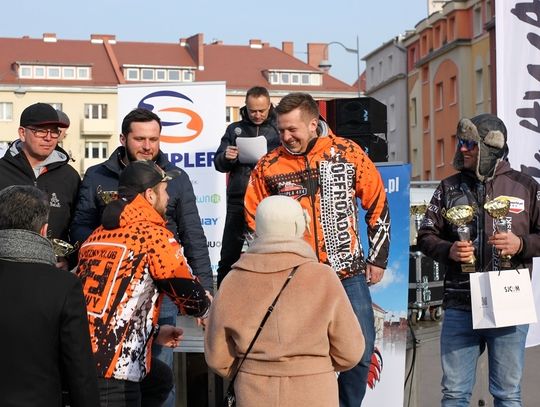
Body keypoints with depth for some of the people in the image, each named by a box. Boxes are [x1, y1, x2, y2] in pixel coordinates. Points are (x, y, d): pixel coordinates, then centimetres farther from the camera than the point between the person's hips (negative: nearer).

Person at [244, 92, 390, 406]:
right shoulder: (269, 166, -2)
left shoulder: (348, 153, -3)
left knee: (361, 351, 4)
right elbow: (254, 222, 9)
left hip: (350, 274, 1)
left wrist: (378, 258, 7)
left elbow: (378, 205, 5)